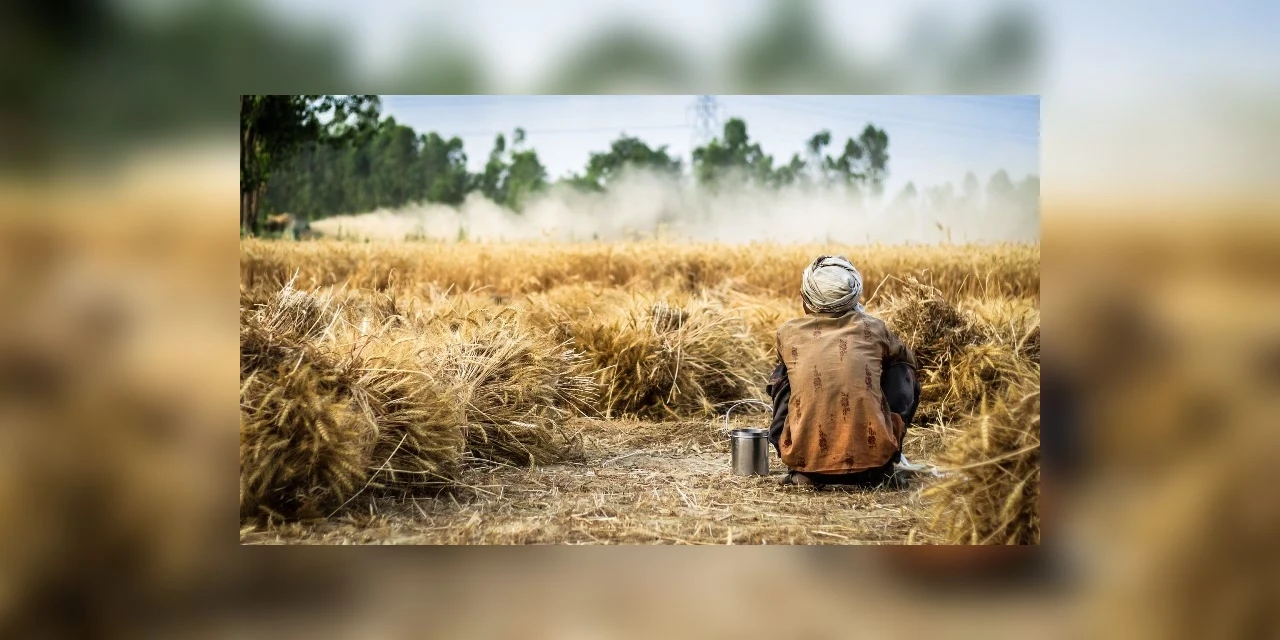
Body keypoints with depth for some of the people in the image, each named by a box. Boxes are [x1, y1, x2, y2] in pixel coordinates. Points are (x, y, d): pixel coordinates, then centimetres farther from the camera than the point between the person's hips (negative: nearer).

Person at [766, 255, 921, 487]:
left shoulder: (788, 332, 8)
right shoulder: (873, 328, 8)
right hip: (873, 454, -1)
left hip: (805, 457, 1)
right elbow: (908, 360, 30)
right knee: (904, 373, 20)